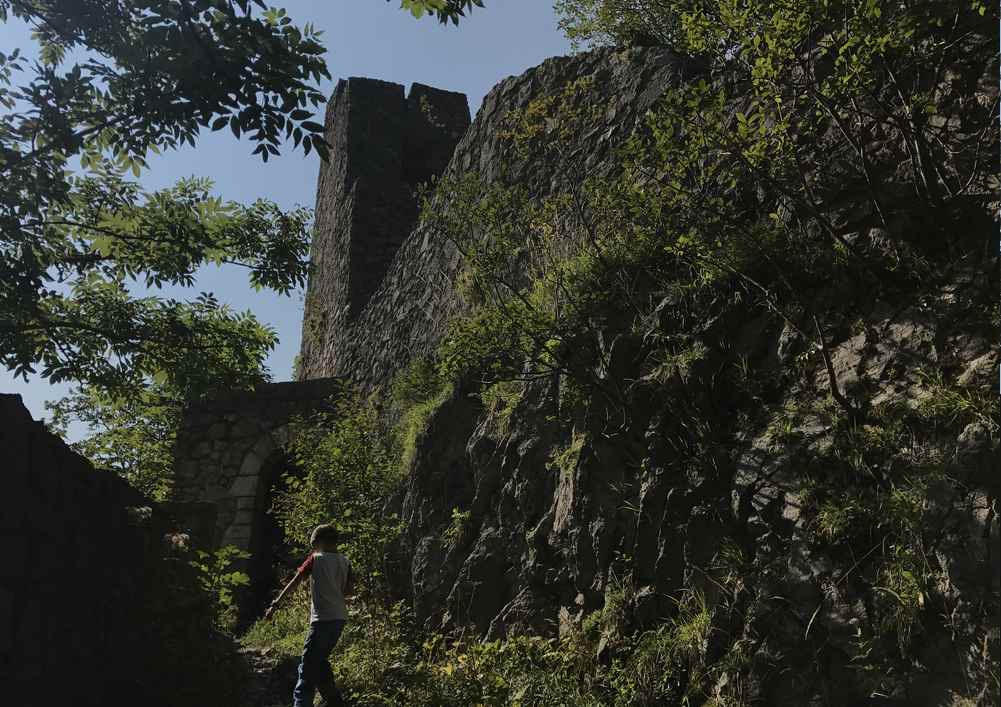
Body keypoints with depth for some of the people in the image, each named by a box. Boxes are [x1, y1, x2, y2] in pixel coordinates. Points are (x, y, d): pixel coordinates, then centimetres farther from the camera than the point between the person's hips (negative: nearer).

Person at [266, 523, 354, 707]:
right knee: (320, 660, 21)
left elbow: (294, 583, -4)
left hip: (323, 618, -6)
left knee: (308, 665, -4)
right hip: (340, 618, 6)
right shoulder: (344, 561, 9)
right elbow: (350, 591, 11)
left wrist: (275, 604, 0)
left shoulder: (316, 559, -4)